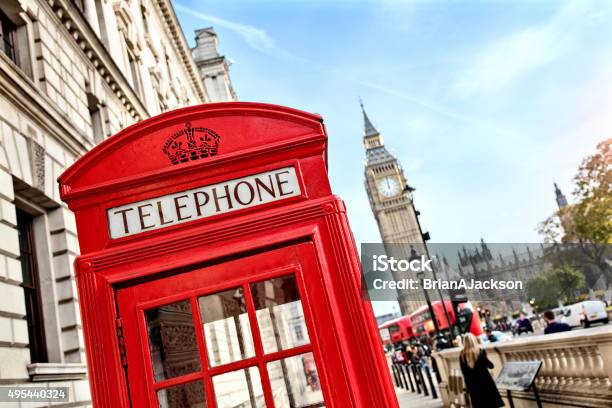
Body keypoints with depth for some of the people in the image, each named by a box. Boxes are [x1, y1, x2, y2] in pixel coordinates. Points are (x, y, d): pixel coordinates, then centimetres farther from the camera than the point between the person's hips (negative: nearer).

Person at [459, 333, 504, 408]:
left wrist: (468, 384, 12)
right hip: (485, 381, -3)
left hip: (472, 384, 3)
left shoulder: (462, 355, -4)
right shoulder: (480, 351, -14)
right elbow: (490, 365, -5)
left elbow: (464, 372, 2)